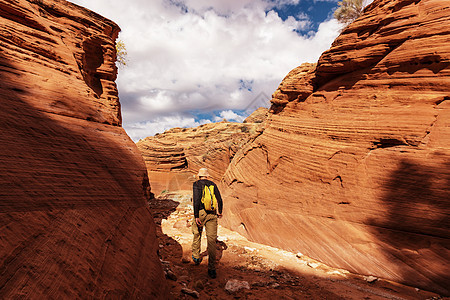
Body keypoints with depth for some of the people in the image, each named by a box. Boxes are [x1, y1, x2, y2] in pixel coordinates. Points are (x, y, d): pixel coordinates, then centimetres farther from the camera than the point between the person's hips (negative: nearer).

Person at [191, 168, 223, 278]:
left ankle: (196, 256, 38)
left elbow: (196, 200, -13)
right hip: (212, 214, 2)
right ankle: (212, 268, 4)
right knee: (212, 240, 2)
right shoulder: (213, 184, 10)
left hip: (201, 213, -2)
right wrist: (219, 212, 23)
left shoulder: (196, 184, -1)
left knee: (197, 235, 23)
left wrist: (196, 216, -13)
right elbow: (220, 200, 9)